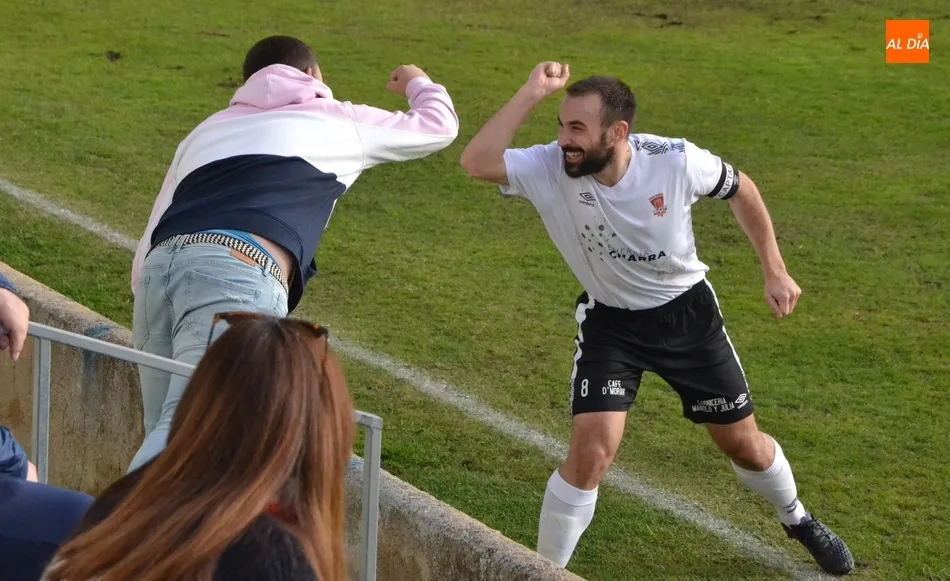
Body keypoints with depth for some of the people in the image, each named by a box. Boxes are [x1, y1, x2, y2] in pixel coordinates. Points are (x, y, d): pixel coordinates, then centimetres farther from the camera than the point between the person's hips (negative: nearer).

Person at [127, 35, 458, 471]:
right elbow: (438, 125, 43)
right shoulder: (338, 121, 28)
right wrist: (419, 84, 65)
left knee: (167, 442, 10)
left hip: (157, 269, 5)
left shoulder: (208, 130, 37)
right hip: (238, 275, -5)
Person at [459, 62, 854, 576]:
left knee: (744, 444, 14)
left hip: (688, 312, 1)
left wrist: (774, 272, -4)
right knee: (591, 452, -17)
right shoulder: (549, 169, -25)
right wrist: (532, 93, -41)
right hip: (609, 321, -1)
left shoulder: (676, 161, -26)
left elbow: (740, 190, -5)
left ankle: (797, 519, 46)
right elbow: (476, 162, -42)